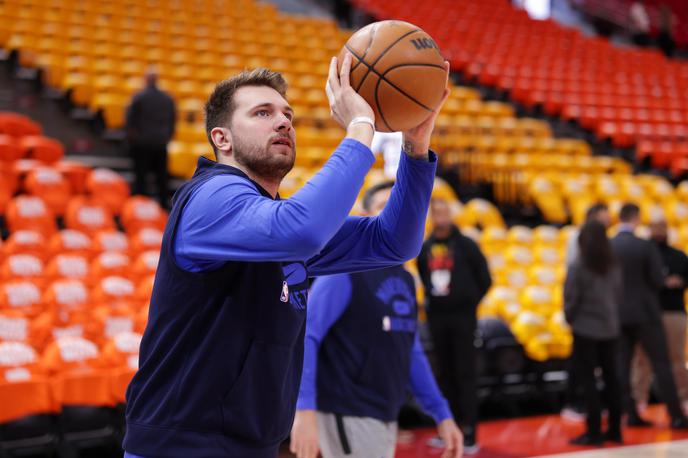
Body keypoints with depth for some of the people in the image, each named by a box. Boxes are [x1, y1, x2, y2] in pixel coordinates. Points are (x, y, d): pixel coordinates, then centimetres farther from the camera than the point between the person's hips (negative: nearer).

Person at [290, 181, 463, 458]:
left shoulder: (405, 280, 13)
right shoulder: (346, 270, -10)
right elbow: (304, 336, -17)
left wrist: (442, 415, 15)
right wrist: (304, 409, -28)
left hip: (385, 420, 8)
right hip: (348, 417, -8)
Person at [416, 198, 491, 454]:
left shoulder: (465, 245, -5)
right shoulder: (424, 248, 5)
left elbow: (485, 279, 0)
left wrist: (469, 303, 5)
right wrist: (431, 299, 11)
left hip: (462, 317, -4)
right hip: (436, 317, 4)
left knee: (466, 375, -3)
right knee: (445, 374, 8)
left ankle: (469, 433, -1)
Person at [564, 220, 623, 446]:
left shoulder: (577, 267, -13)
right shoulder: (613, 267, 2)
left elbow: (571, 300, -11)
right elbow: (618, 296, 5)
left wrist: (570, 319, 6)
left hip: (585, 329, -5)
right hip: (610, 328, 5)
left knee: (588, 379, 1)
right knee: (611, 377, 11)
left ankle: (594, 432, 1)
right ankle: (614, 429, 16)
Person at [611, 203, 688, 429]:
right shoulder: (646, 247, -13)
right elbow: (658, 281, -11)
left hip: (618, 314, 4)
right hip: (645, 312, -4)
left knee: (623, 364, 8)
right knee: (661, 364, 1)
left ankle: (631, 414, 8)